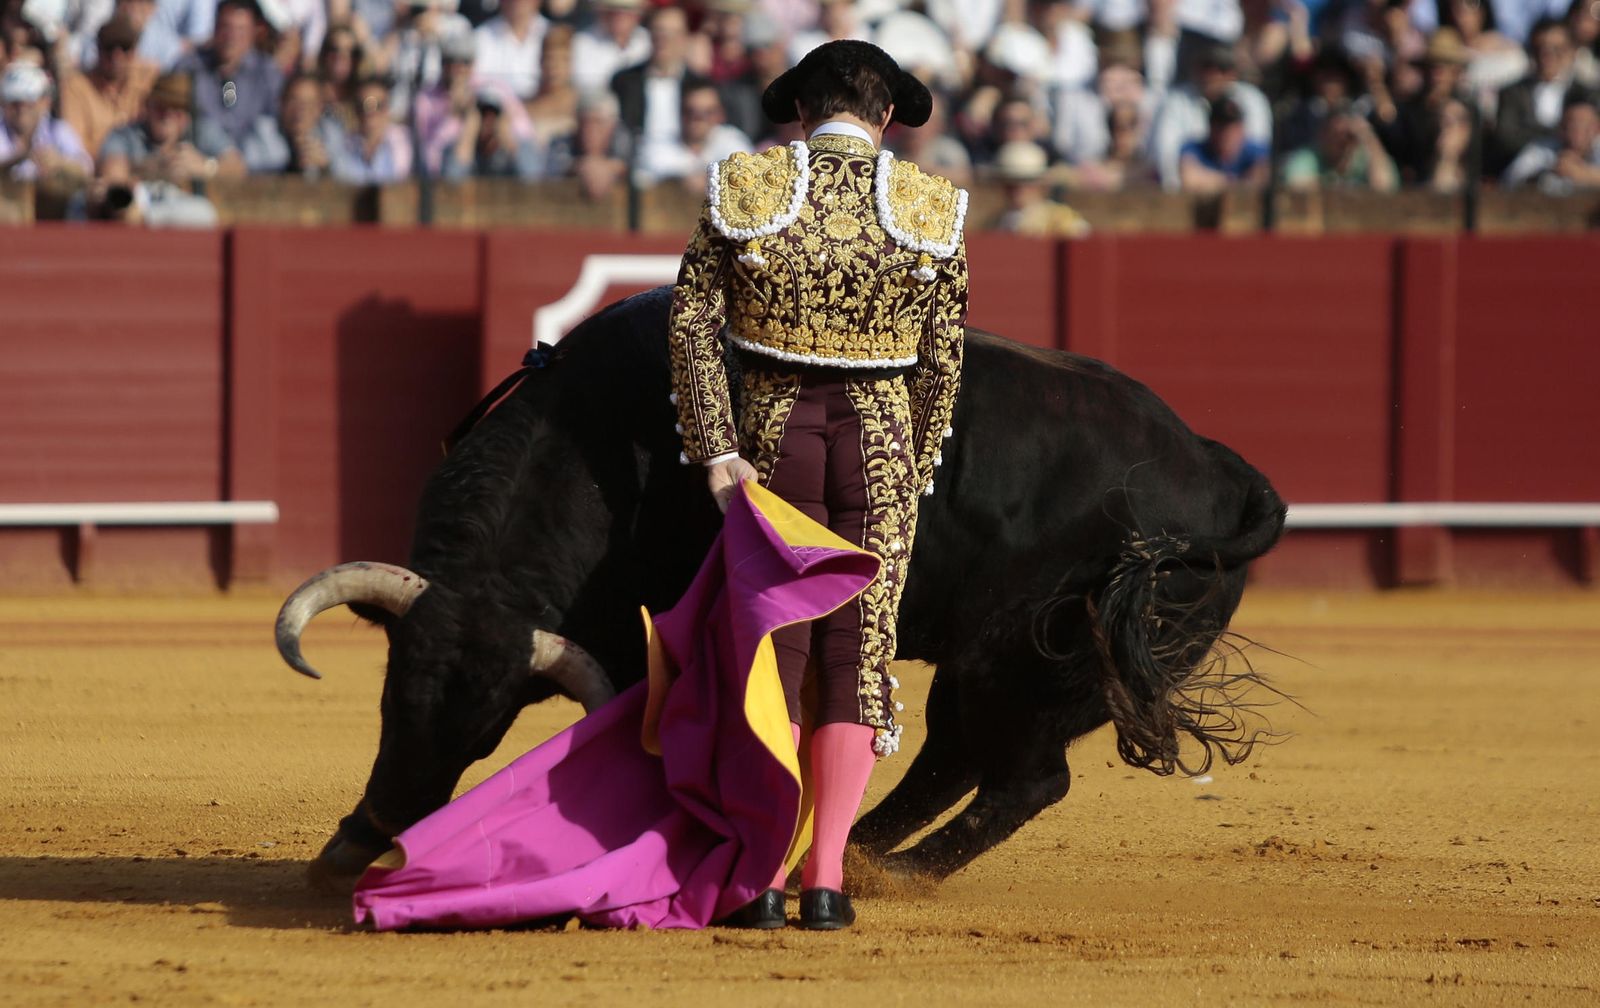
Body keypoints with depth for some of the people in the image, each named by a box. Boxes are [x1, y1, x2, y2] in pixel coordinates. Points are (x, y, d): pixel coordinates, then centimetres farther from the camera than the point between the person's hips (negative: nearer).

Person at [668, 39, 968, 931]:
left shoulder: (742, 190, -2)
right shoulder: (932, 209, -2)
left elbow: (691, 326, -6)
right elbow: (942, 363, 2)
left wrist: (719, 453, -6)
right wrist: (916, 475, 10)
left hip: (772, 428, 0)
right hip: (883, 438, 0)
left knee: (770, 649, 8)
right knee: (860, 653, 5)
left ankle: (763, 879, 3)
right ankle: (827, 881, 0)